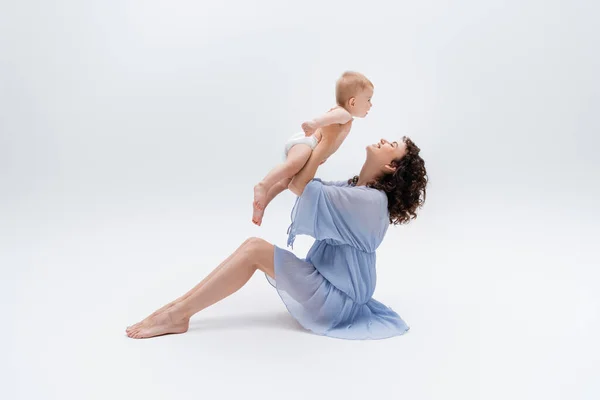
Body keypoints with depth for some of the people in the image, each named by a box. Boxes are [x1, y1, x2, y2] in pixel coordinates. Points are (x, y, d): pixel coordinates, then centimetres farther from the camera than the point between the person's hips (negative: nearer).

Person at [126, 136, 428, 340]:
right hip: (327, 286, 9)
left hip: (334, 302, -9)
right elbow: (295, 182, 9)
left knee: (255, 249, -18)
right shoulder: (353, 190, 9)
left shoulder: (372, 200, -21)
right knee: (255, 248, -2)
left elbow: (300, 186, -22)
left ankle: (178, 315, -12)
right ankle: (179, 306, -3)